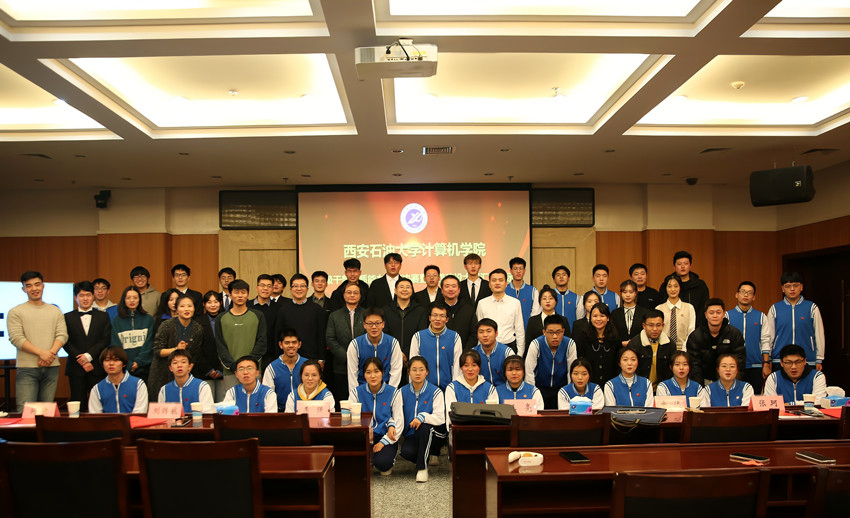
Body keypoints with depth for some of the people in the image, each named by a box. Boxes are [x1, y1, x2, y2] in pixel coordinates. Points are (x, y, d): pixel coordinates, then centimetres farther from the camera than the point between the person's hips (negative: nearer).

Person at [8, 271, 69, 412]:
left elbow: (62, 335, 6)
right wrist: (41, 353, -15)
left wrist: (51, 353, -12)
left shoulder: (55, 311, 14)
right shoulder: (15, 312, 5)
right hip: (27, 368, -3)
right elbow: (16, 338, -6)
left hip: (51, 367, 3)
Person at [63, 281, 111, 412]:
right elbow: (66, 342, 0)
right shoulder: (68, 317, 8)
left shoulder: (103, 316, 10)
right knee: (78, 405, 2)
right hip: (76, 368, 0)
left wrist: (89, 356, -11)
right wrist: (81, 361, -9)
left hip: (97, 368, 0)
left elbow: (106, 340, 1)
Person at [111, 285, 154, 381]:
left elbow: (149, 344, 1)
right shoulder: (117, 320, 7)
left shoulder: (148, 319, 7)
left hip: (143, 369, 0)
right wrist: (128, 365, -9)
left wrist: (138, 362, -10)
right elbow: (116, 346, 1)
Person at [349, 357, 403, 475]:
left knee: (382, 462, -30)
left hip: (387, 436, -1)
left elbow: (399, 423, -4)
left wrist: (383, 442, -14)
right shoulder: (356, 392, 0)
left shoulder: (393, 393, -3)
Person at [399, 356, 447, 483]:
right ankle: (432, 455, 6)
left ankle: (422, 468, -21)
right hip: (412, 434, 3)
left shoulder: (435, 391, -9)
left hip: (434, 434, -2)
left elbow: (440, 418, -18)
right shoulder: (403, 392, 2)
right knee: (406, 452, -30)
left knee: (425, 426, -37)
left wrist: (422, 417, -35)